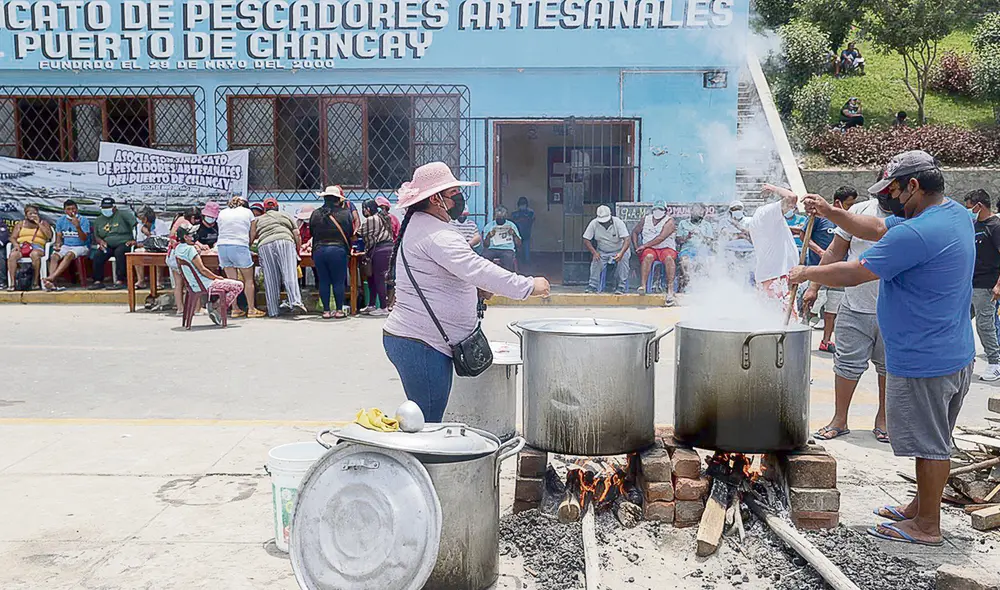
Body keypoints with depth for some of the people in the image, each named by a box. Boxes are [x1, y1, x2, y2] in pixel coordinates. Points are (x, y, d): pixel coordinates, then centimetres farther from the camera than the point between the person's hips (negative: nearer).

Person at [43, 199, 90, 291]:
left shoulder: (83, 220, -4)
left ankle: (51, 277, -45)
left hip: (80, 247, -4)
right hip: (65, 246, 4)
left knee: (69, 255, -36)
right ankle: (52, 283, -40)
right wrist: (58, 244, -8)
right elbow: (59, 237, 15)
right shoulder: (60, 220, 12)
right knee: (54, 256, -27)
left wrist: (78, 227, -29)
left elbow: (84, 239, -13)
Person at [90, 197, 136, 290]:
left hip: (124, 243, -5)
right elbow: (95, 236, 23)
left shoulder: (123, 214, 0)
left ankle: (120, 281, -37)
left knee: (119, 252, -37)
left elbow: (135, 225, -11)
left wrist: (134, 239, -19)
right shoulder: (99, 221, 18)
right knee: (97, 255, -23)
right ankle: (98, 281, -15)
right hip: (108, 246, 5)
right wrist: (100, 241, -1)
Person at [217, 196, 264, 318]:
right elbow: (252, 234, 10)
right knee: (248, 279, 5)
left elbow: (221, 231, 17)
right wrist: (248, 245, 23)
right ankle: (251, 309, 6)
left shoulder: (222, 213, 19)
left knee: (232, 279, 8)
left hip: (222, 245, 4)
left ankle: (235, 309, 7)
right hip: (240, 246, -4)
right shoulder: (247, 212, 11)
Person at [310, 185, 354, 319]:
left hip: (319, 251, 2)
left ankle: (326, 311, 10)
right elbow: (351, 232, 6)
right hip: (338, 250, -2)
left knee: (323, 282, 8)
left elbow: (311, 233, 12)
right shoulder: (345, 213, -4)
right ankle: (339, 310, 7)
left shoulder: (315, 214, 3)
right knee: (338, 282, 5)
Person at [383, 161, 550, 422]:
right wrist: (528, 286, -25)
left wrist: (476, 290, 14)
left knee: (426, 424, 14)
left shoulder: (419, 226, 19)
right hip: (421, 344, -11)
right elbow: (475, 269, -27)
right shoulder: (436, 234, -16)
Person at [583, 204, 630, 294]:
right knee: (595, 260, -28)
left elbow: (627, 240, -26)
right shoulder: (594, 223, -12)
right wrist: (594, 252, -25)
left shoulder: (618, 222, -19)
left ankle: (620, 287, -26)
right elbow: (586, 240, -9)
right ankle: (593, 286, -20)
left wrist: (621, 253, -44)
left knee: (623, 258, -32)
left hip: (619, 250, -2)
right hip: (602, 252, 2)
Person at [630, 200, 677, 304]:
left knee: (669, 258, -35)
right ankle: (643, 285, -44)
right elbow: (634, 232, 21)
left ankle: (670, 289, -40)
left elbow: (661, 238, -14)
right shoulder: (645, 220, 12)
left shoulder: (669, 222, -2)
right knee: (648, 256, -34)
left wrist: (644, 245, -15)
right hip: (649, 249, 2)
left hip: (666, 248, -1)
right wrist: (636, 247, 5)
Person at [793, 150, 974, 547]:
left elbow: (852, 274, -20)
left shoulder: (916, 234, -25)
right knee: (932, 441, 21)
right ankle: (922, 506, 36)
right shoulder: (956, 214, 8)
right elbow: (878, 229, 15)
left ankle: (927, 526, 17)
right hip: (956, 354, 10)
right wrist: (829, 213, 6)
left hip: (923, 362, -10)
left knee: (930, 443, 3)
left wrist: (806, 273, -5)